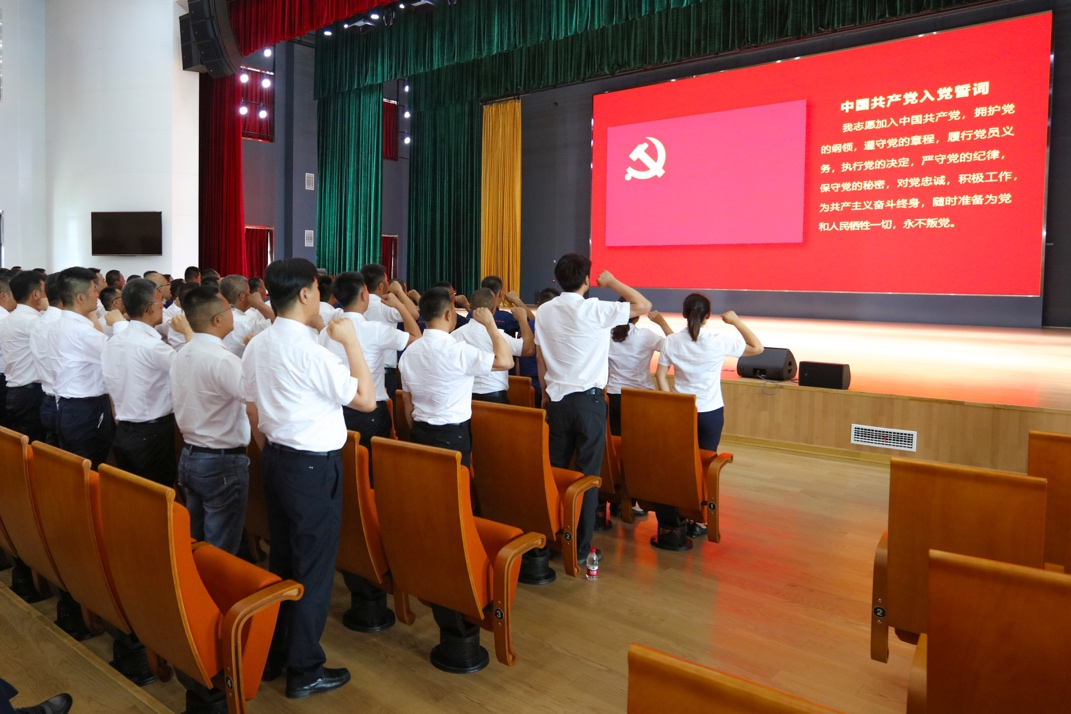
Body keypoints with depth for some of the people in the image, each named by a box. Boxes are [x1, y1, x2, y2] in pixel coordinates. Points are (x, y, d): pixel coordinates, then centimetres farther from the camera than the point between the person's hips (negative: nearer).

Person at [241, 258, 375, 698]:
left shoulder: (256, 346, 4)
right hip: (313, 466, -8)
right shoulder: (309, 350, -22)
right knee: (313, 566, 4)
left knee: (282, 558, 19)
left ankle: (272, 654, 32)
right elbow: (366, 400, -17)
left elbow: (252, 406, 13)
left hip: (275, 459, 8)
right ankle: (305, 670, 17)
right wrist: (351, 342, -13)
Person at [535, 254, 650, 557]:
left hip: (557, 399, 5)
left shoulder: (544, 311, 3)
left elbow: (539, 356, 10)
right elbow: (643, 306, -8)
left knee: (556, 470, 14)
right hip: (589, 400, -5)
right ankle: (581, 545, 8)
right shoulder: (594, 310, -14)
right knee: (588, 473, 3)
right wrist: (612, 282, 2)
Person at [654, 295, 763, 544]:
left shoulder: (672, 341, -5)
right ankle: (698, 521, 14)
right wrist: (736, 321, 3)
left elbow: (660, 375, -2)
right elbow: (757, 347, -1)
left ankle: (675, 518, 16)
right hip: (711, 413, -2)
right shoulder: (719, 341, -11)